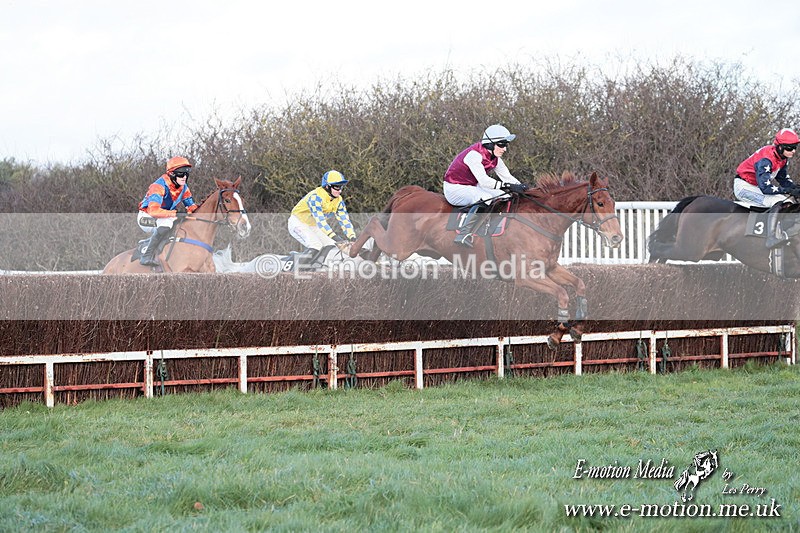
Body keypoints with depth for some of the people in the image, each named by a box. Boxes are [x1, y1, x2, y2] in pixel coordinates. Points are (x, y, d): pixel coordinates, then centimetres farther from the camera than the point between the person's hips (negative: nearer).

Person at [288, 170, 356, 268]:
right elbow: (320, 220, -40)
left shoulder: (338, 201, -7)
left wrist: (352, 239, -26)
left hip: (313, 227, 8)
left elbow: (344, 220, -9)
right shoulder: (316, 196, -31)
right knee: (315, 246, -30)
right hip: (298, 223, -8)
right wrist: (336, 238, -47)